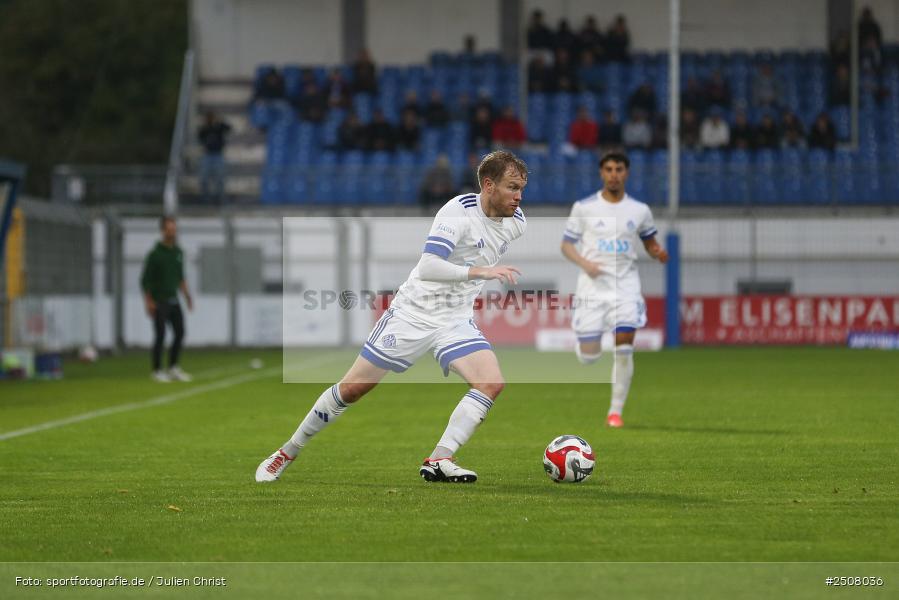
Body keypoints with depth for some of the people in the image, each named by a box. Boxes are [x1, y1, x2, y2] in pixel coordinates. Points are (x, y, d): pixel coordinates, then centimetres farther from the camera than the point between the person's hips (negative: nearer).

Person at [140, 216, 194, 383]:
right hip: (159, 301, -6)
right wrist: (148, 302, -15)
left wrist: (186, 294, 13)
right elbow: (145, 279, -10)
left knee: (180, 333, 2)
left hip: (173, 299, 6)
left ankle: (173, 368, 13)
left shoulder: (178, 252, 9)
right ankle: (157, 371, 2)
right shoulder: (155, 254, -11)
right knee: (160, 335, -7)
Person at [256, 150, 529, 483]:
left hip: (456, 319, 5)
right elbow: (427, 268, -35)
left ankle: (438, 461, -18)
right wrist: (479, 271, -41)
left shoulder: (516, 221, -3)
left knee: (492, 383, -20)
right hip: (414, 313, -5)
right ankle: (287, 453, 18)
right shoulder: (459, 211, -23)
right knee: (353, 388, 0)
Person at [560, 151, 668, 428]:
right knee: (588, 357, -2)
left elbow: (650, 242, 18)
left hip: (626, 286, 1)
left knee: (624, 350, -13)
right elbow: (566, 245, 5)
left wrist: (660, 253, -6)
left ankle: (616, 411, -3)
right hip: (593, 286, -1)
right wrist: (585, 264, -14)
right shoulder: (584, 207, 1)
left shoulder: (640, 210, 6)